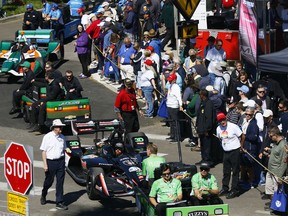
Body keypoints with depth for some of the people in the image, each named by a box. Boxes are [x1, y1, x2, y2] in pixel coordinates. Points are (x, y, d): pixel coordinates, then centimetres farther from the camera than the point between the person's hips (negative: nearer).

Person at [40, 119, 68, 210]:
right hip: (50, 161, -4)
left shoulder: (62, 137, 7)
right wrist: (45, 164, -13)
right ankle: (43, 196, 38)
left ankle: (59, 203, 3)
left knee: (60, 182, 0)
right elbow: (44, 151, -7)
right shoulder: (47, 137, -7)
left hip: (60, 161, 4)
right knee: (49, 181, 9)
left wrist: (63, 162, 13)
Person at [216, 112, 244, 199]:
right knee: (226, 172, 14)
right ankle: (225, 188, 26)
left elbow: (242, 136, -7)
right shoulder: (218, 129, 1)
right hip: (226, 152, 6)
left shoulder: (233, 127, -16)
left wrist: (240, 146, 4)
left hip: (235, 151, -6)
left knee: (235, 172, 1)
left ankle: (234, 190, 6)